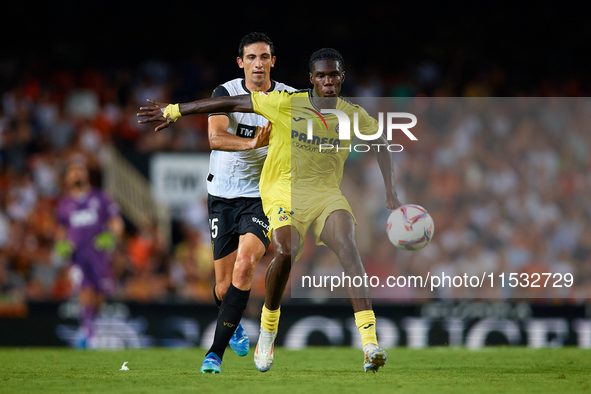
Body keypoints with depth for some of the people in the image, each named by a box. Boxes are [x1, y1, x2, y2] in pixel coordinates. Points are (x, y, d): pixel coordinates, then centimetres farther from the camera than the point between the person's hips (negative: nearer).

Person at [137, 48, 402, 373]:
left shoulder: (353, 116, 1)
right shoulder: (286, 104, -9)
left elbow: (382, 143, 16)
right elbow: (231, 103, -5)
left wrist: (391, 192, 5)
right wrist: (173, 111, -2)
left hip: (326, 193, 3)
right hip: (284, 188, -2)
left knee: (348, 247, -25)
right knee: (285, 251, -30)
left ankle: (370, 344, -33)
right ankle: (267, 331, -3)